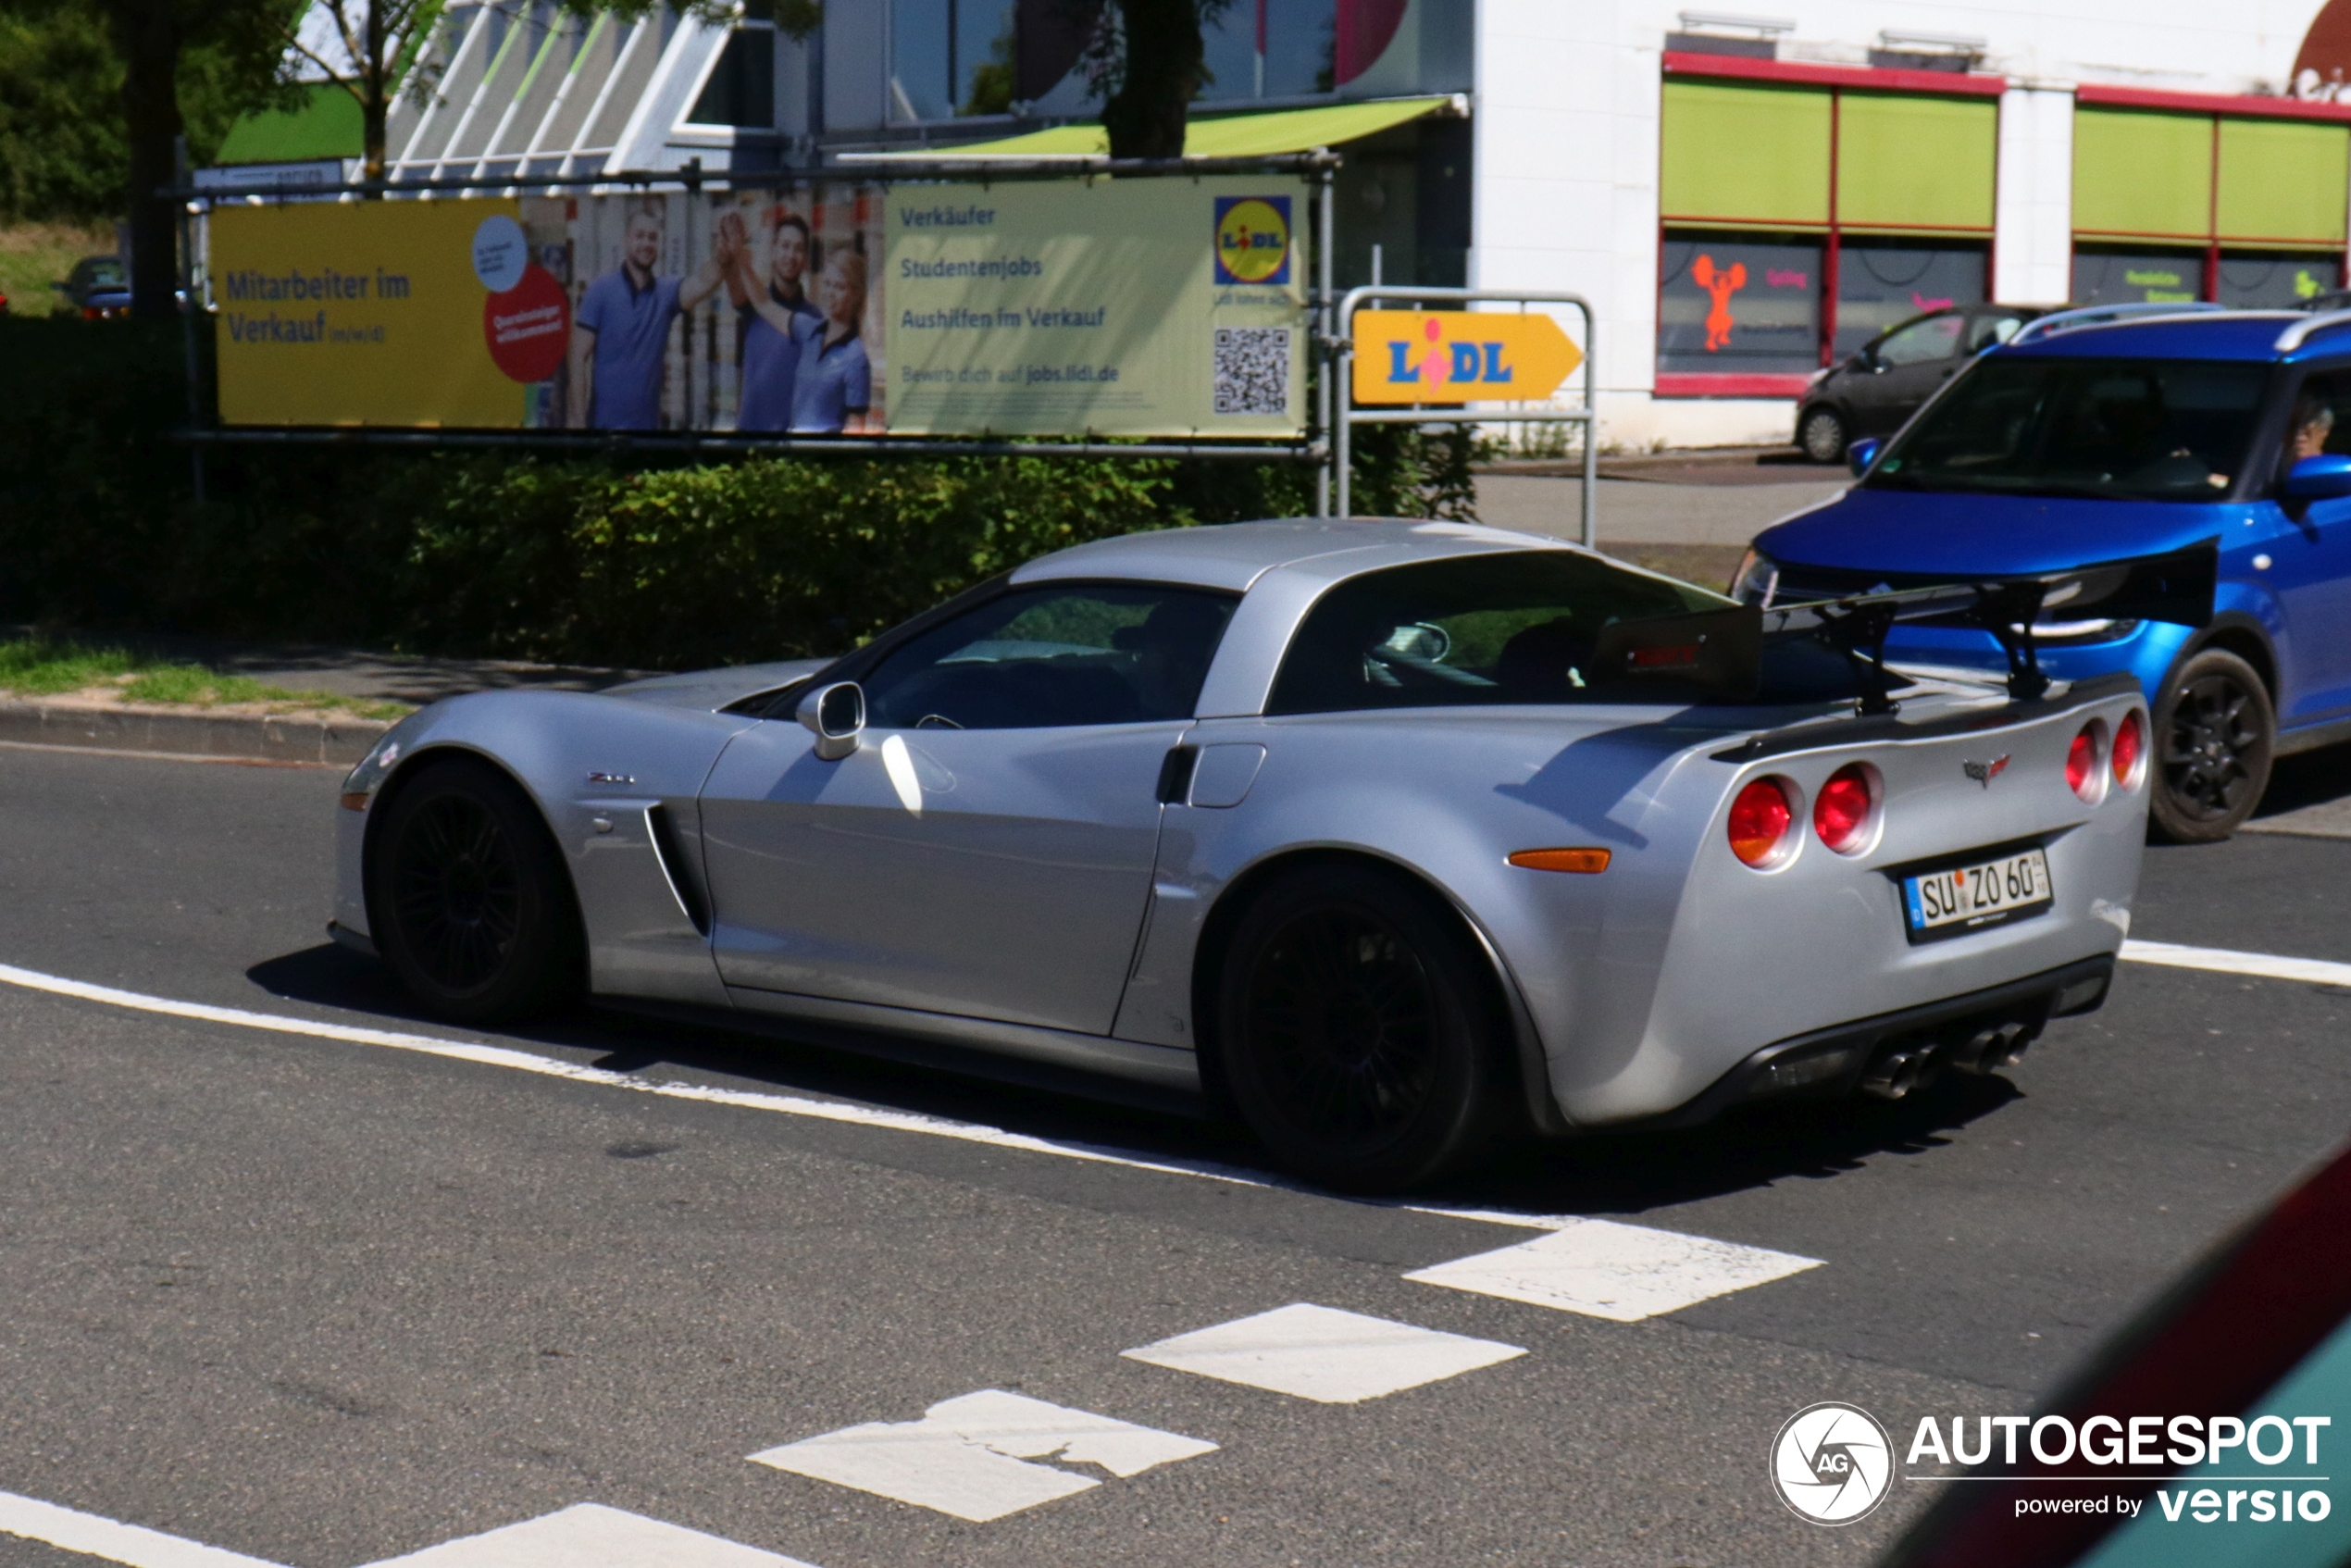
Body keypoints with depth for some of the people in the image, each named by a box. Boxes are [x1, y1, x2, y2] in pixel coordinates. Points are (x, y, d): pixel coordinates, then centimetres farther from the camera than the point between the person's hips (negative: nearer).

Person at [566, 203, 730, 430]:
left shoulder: (666, 292, 4)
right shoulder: (600, 290, -4)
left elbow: (702, 284, -18)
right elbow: (579, 359, -6)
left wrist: (723, 259, -41)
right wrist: (578, 421, -13)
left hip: (648, 423, 3)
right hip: (604, 423, -3)